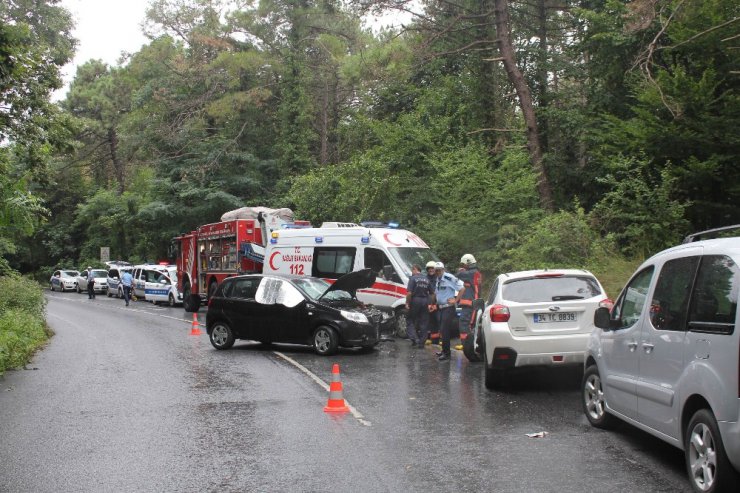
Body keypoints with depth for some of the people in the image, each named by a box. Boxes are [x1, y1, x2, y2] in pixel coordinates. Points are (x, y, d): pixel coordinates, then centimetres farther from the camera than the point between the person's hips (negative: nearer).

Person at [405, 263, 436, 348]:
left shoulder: (413, 278, -7)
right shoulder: (427, 279, 11)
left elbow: (409, 293, -16)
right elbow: (432, 293, 10)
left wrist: (407, 303, -9)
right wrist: (431, 304, 15)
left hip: (415, 301, -5)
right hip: (425, 301, 5)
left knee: (410, 320, 7)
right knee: (424, 323, 9)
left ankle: (414, 339, -7)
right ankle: (422, 342, 11)